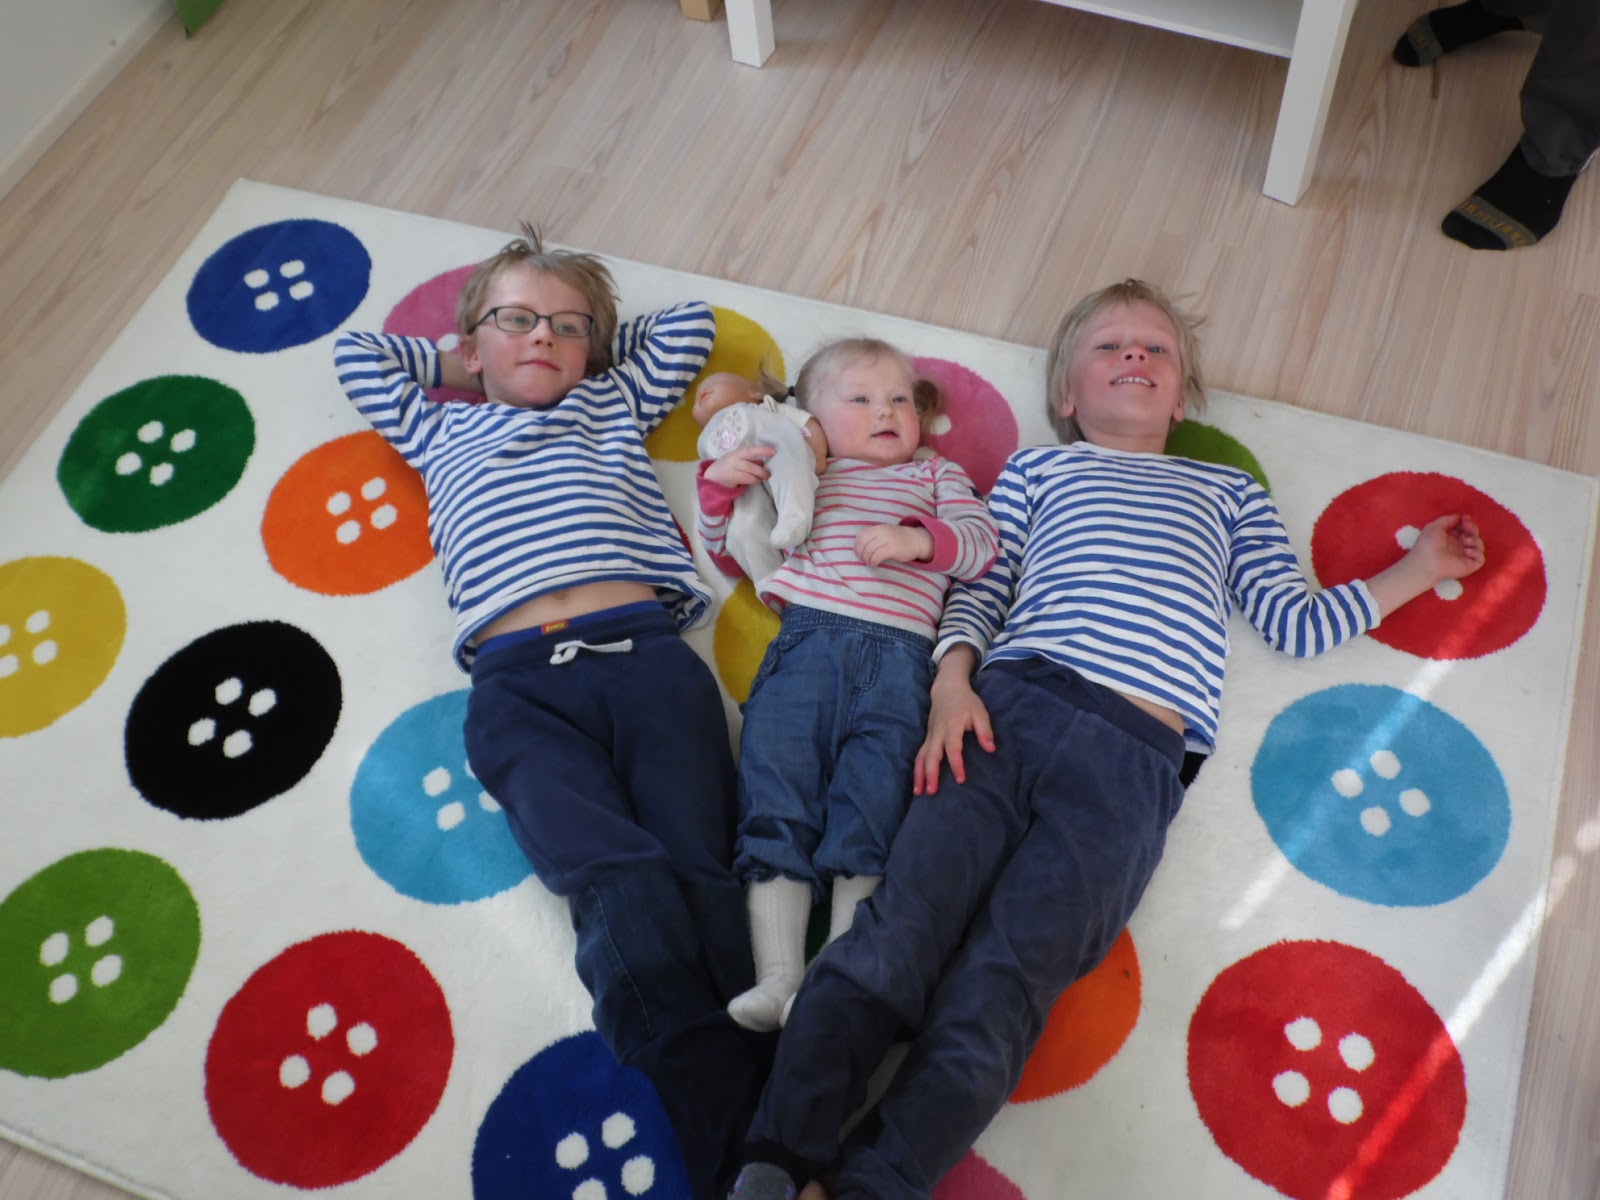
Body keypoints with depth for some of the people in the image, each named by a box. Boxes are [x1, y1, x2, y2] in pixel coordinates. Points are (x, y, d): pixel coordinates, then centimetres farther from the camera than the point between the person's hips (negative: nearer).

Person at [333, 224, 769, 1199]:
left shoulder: (614, 401, 34)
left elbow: (694, 323, 42)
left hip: (645, 651, 1)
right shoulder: (441, 430, 36)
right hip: (519, 685, -1)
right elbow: (360, 353, 45)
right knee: (623, 882, -28)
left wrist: (600, 349, 44)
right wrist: (465, 360, 45)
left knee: (699, 875, -21)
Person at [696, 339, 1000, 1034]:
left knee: (872, 808, -14)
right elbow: (729, 553, 30)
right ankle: (778, 976, -21)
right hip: (806, 637, 1)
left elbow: (982, 545, 13)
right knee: (775, 796, -15)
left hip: (899, 648, -1)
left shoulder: (936, 474, 29)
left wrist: (920, 539, -6)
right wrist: (717, 486, 13)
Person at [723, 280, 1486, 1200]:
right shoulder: (1040, 467, 28)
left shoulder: (1229, 494, 32)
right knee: (902, 934, -20)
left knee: (996, 994, -18)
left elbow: (1298, 624, 25)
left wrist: (1413, 572, 30)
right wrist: (954, 682, -2)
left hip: (1134, 762, 0)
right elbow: (979, 587, 16)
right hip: (1010, 706, 0)